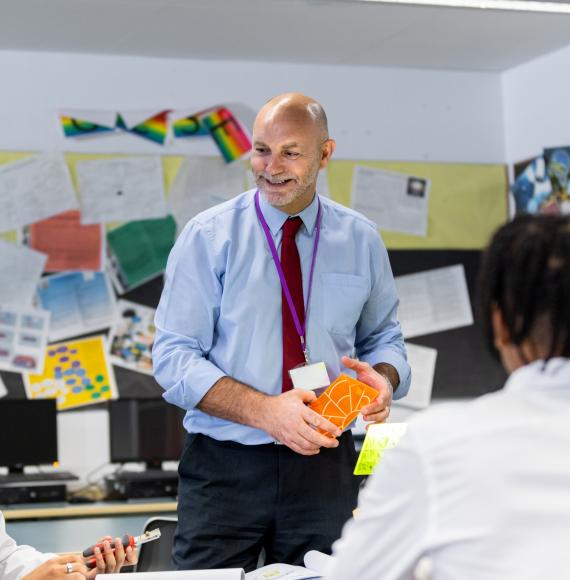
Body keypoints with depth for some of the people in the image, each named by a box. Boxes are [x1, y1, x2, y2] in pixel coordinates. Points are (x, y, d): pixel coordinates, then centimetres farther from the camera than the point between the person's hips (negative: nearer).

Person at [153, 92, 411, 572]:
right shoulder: (208, 237, -3)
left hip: (325, 467, 2)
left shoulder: (361, 240, 6)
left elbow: (384, 336, 15)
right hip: (223, 470, -2)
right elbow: (174, 358, -8)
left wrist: (384, 379, -10)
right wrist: (265, 412, -22)